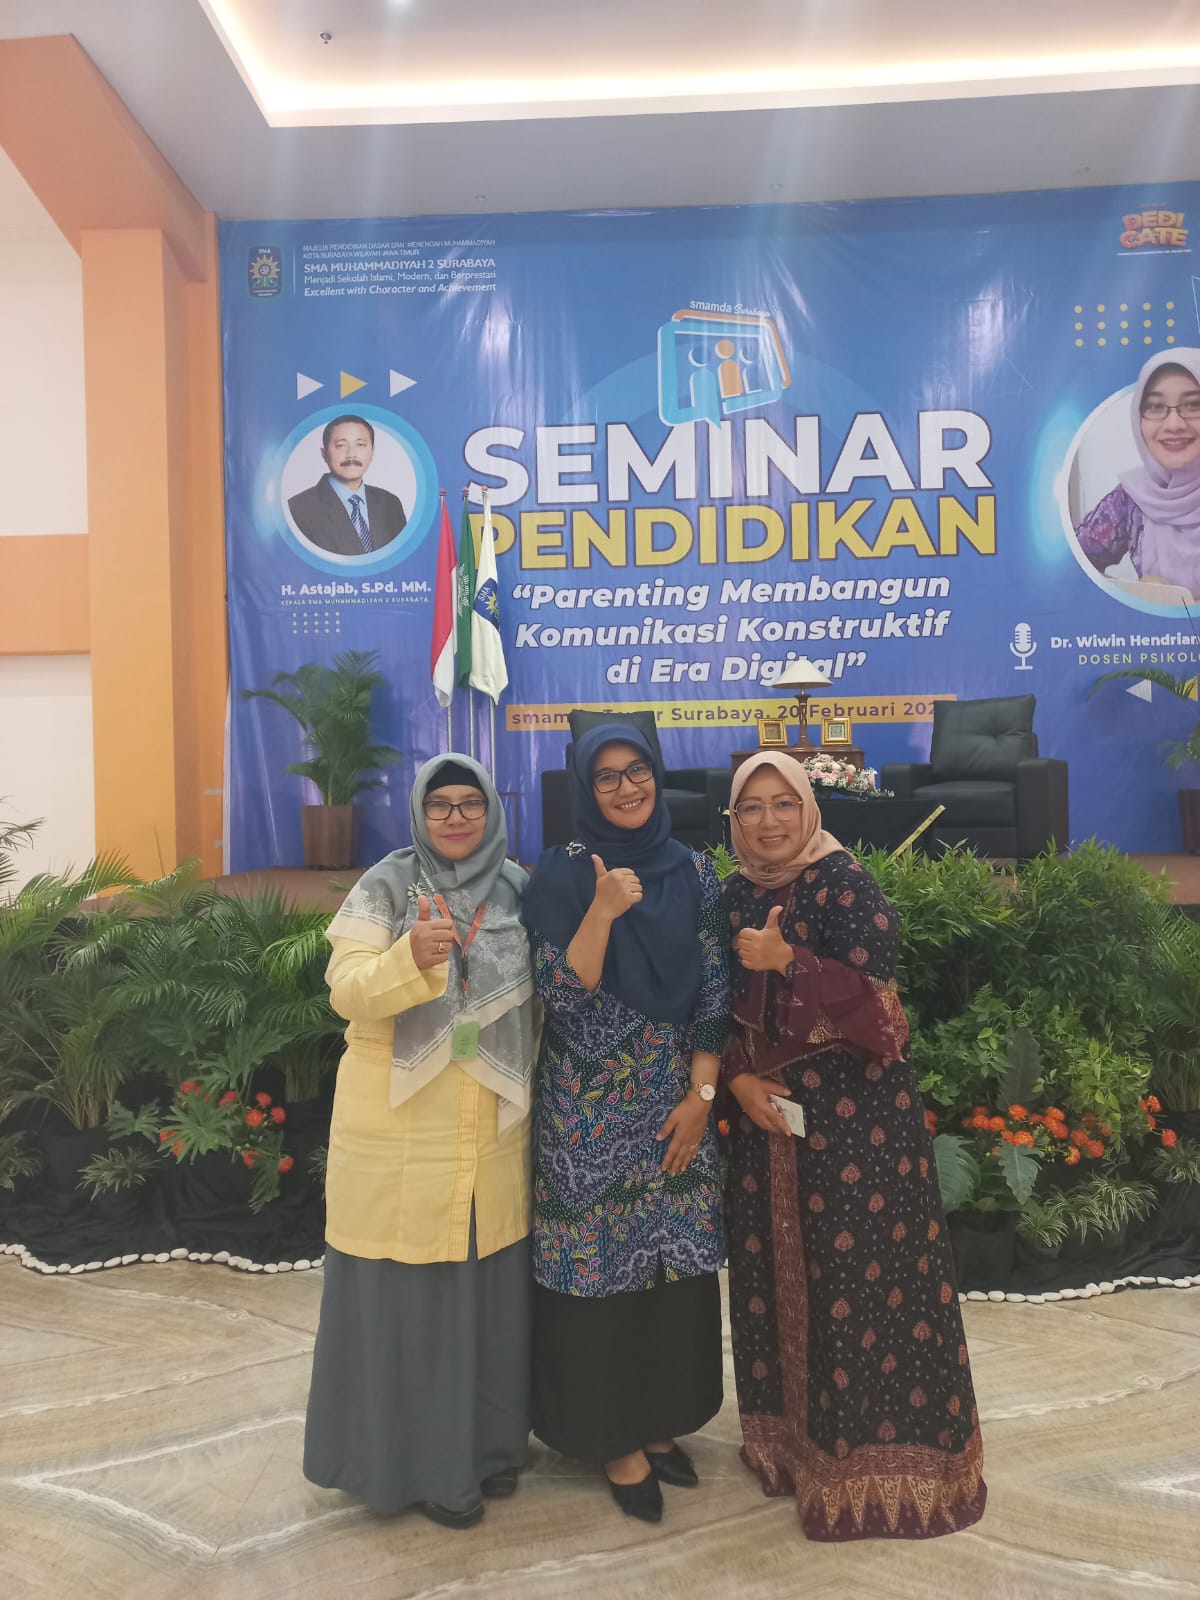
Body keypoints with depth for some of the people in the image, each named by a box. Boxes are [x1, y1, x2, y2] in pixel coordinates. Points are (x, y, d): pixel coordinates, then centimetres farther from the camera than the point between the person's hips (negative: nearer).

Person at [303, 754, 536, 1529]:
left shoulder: (520, 890, 3)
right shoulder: (385, 886, -6)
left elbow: (541, 997, 9)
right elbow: (348, 990, -15)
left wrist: (532, 1092, 5)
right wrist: (410, 957, -34)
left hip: (494, 1128, 3)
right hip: (399, 1127, -3)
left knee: (490, 1286, 12)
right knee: (407, 1292, 5)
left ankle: (489, 1440, 33)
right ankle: (419, 1459, 24)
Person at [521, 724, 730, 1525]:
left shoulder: (692, 872, 3)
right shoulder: (561, 876, -7)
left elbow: (713, 994, 3)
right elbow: (561, 994, -15)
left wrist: (700, 1095, -3)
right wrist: (602, 912, -27)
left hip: (675, 1101, 4)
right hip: (590, 1107, -3)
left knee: (676, 1260, 12)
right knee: (603, 1264, 5)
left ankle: (661, 1421, 33)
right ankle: (615, 1439, 25)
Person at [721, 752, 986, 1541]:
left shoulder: (847, 885, -10)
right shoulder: (734, 897, 6)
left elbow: (875, 1002, -18)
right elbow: (723, 1010, 10)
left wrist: (788, 962, -29)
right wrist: (739, 1078, -5)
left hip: (857, 1111, -5)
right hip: (768, 1110, 6)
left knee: (862, 1278, 1)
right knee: (776, 1273, 13)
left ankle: (879, 1459, 18)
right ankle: (794, 1436, 31)